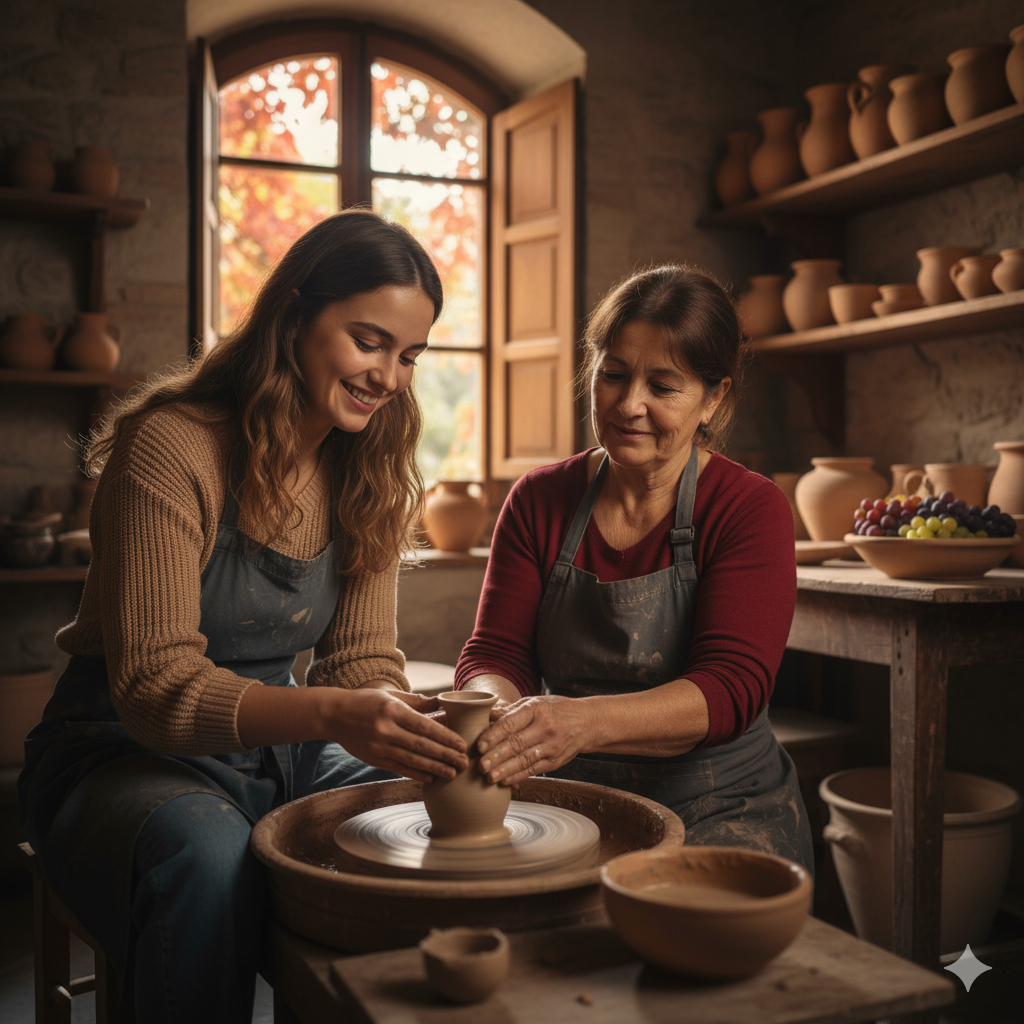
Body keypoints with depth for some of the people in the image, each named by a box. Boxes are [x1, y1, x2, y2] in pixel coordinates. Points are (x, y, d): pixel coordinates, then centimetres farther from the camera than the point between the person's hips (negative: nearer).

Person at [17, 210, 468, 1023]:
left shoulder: (372, 478, 1)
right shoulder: (172, 449, -19)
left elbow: (363, 662, 1)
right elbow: (154, 687, -23)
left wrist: (418, 725, -22)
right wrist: (330, 714, -38)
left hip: (279, 756, 6)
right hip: (130, 753, -5)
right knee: (208, 861, -37)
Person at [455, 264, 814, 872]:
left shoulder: (752, 510, -8)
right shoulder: (540, 500, 4)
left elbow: (732, 687, -19)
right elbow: (496, 653, 0)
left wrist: (584, 722, -37)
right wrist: (494, 709, -26)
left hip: (718, 807, -2)